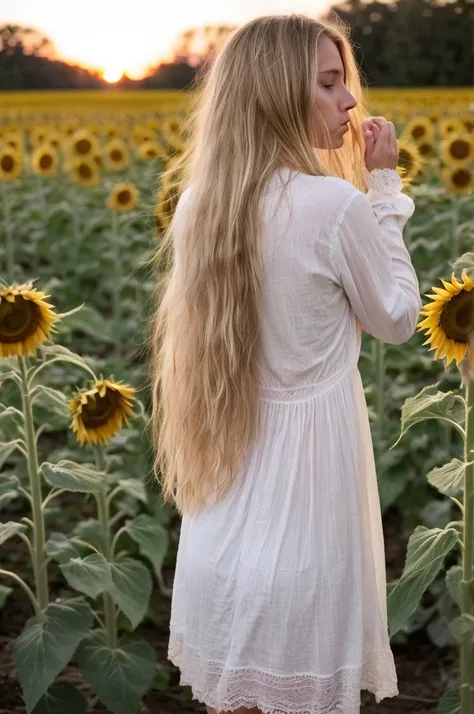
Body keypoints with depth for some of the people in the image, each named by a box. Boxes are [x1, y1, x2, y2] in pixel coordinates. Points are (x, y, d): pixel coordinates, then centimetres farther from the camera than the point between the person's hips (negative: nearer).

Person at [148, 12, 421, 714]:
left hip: (232, 466, 7)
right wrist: (384, 184, -3)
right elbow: (398, 318, -5)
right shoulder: (336, 203, -20)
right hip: (309, 451, -6)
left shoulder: (200, 201, 0)